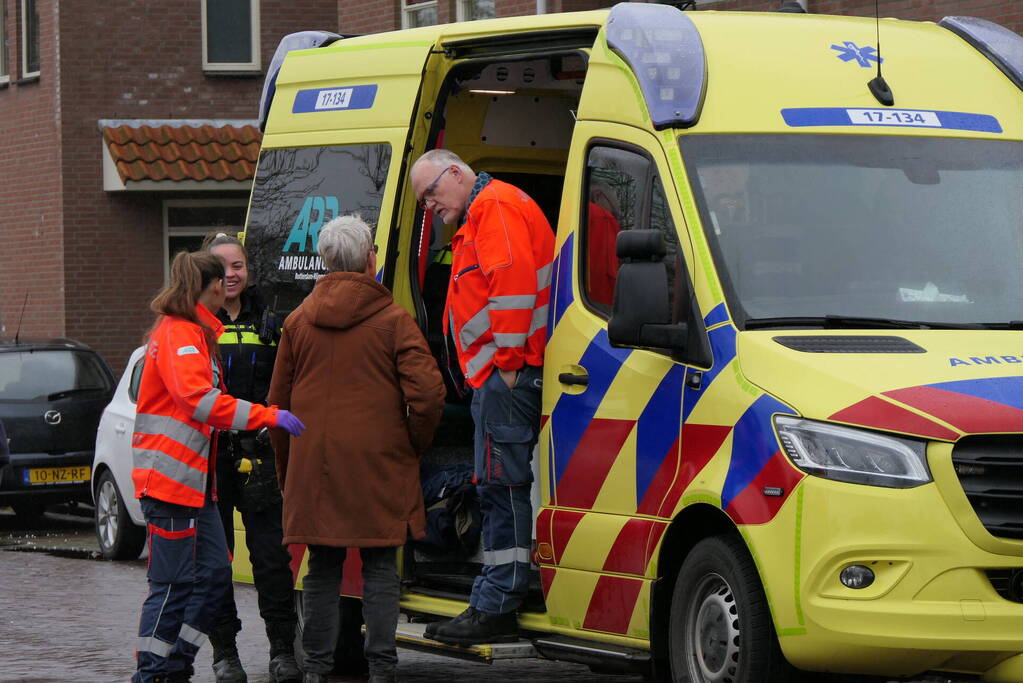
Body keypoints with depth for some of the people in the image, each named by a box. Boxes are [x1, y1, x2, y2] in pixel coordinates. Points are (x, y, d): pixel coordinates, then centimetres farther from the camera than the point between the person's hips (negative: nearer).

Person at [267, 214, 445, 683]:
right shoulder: (392, 320, -5)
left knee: (322, 570, 9)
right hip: (376, 466, -3)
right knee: (380, 569, 4)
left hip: (314, 468, 3)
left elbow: (279, 403, 12)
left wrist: (287, 471, 21)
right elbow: (427, 393, -12)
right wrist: (414, 444, 5)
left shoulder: (298, 322, 7)